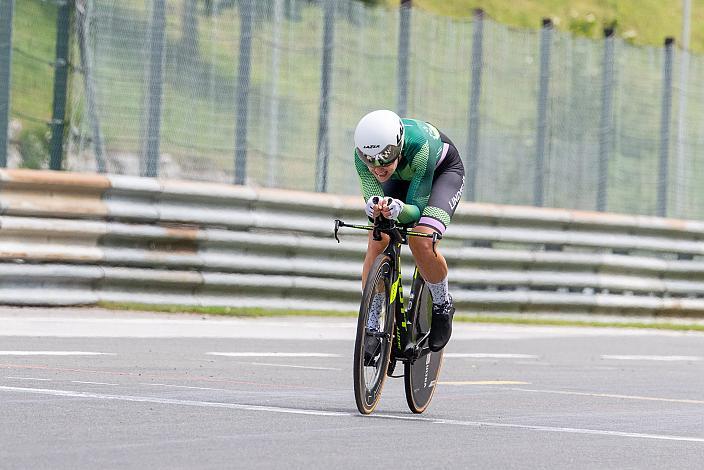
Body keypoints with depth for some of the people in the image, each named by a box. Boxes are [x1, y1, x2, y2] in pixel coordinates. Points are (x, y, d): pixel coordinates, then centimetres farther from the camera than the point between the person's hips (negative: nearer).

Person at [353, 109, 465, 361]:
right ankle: (371, 329, -7)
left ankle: (442, 307, -1)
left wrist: (398, 208, -58)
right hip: (402, 176, 4)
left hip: (444, 171, -4)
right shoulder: (364, 152, -33)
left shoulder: (420, 146, -42)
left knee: (421, 241, -28)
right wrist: (374, 207, -55)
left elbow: (416, 208, -36)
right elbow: (372, 198, -31)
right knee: (377, 243, -18)